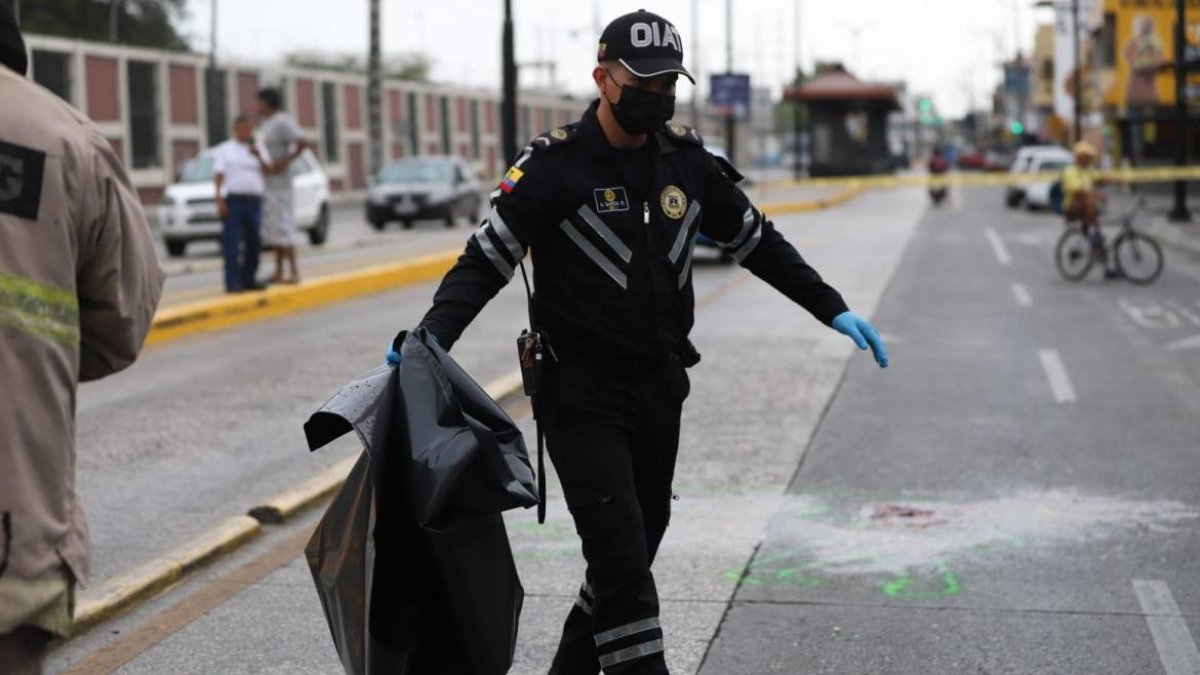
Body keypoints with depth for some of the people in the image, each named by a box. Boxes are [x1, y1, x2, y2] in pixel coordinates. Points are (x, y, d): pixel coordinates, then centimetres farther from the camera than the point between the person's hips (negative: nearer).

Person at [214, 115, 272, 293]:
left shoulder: (255, 150, 18)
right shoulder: (224, 150, 7)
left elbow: (268, 171, 8)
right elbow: (219, 176, -1)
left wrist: (257, 156, -8)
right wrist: (219, 200, -12)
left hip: (254, 200, 5)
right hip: (233, 200, -4)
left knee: (253, 243, 5)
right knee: (232, 243, -9)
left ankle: (249, 279, 13)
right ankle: (232, 282, -11)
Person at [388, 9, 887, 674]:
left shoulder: (687, 159, 5)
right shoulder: (553, 166, -11)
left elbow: (757, 242, 15)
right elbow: (485, 262, -13)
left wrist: (833, 309, 11)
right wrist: (429, 340, -27)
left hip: (661, 388, 6)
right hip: (584, 394, -6)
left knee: (638, 545, 15)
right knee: (621, 561, -11)